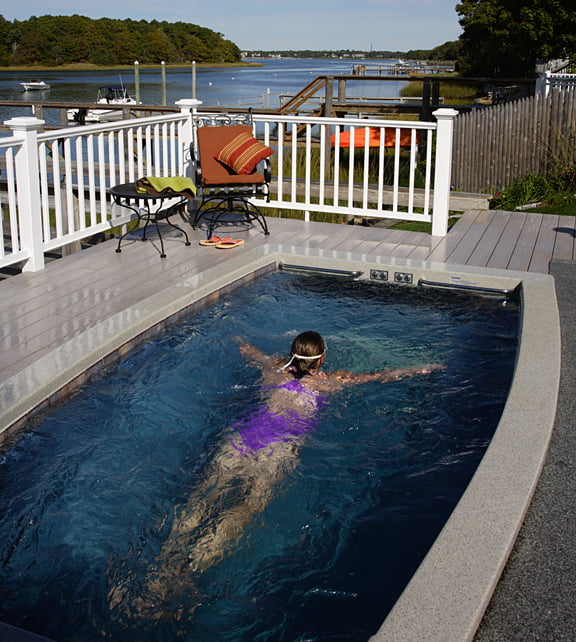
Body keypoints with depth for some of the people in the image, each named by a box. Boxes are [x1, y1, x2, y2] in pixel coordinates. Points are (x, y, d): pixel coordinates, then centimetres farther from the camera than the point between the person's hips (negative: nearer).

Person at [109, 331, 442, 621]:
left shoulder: (274, 368, 29)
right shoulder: (330, 381, 22)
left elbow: (243, 346, 49)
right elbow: (383, 376, 32)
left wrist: (236, 339, 73)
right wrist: (425, 369, 47)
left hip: (244, 433, 4)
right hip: (281, 442, -4)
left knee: (204, 498, -10)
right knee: (247, 505, -22)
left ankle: (162, 568, -32)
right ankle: (184, 574, -43)